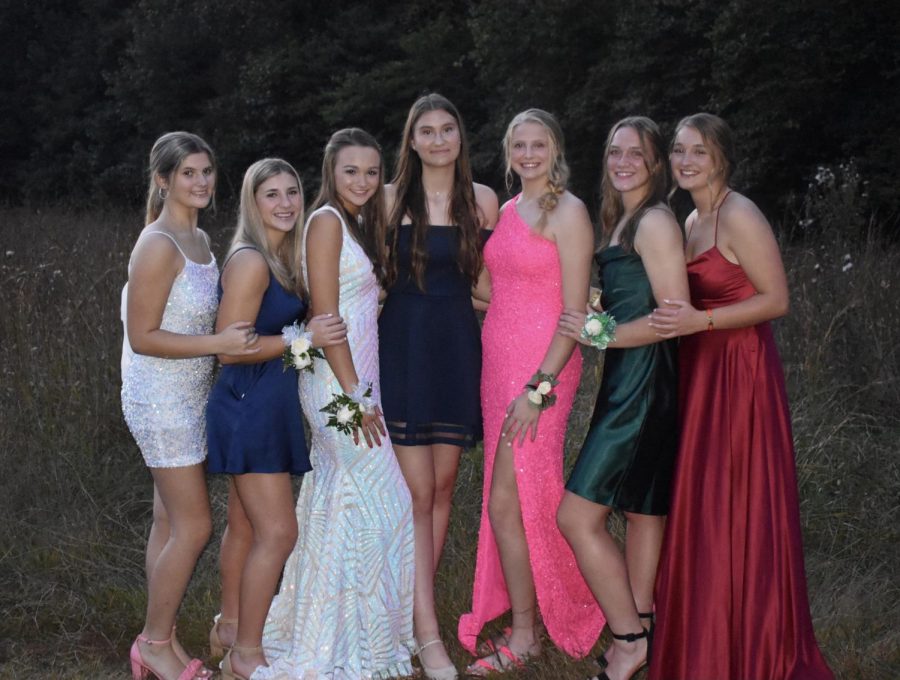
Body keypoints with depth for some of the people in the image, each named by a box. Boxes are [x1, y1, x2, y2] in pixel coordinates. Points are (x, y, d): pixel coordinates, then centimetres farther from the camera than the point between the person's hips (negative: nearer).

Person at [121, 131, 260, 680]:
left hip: (189, 397, 9)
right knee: (194, 526, -4)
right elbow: (142, 336, -19)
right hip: (162, 401, -9)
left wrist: (246, 333, 6)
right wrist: (219, 343, -25)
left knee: (171, 522, 13)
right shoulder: (158, 246, -18)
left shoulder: (199, 239, 10)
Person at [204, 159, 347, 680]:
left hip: (268, 406, 9)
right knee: (278, 532, -8)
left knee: (246, 526, 18)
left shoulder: (284, 258, 10)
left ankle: (230, 627, 32)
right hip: (249, 406, -9)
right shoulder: (250, 262, -17)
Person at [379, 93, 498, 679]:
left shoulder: (483, 201, 6)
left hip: (458, 346, 3)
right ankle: (427, 631, -3)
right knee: (417, 491, -5)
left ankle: (417, 600, 22)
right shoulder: (391, 199, 0)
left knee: (444, 484, 7)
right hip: (403, 345, -3)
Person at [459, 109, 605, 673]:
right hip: (499, 362, 8)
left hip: (543, 367, -8)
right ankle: (529, 620, 21)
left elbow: (575, 312, -14)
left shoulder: (568, 213, -9)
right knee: (515, 500, 10)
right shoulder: (508, 210, 14)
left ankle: (523, 637, 4)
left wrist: (538, 389, -19)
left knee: (505, 503, -8)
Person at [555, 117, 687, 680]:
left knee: (578, 515, -10)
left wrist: (600, 334, -13)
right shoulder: (621, 220, 18)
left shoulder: (655, 221, -11)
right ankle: (638, 630, 18)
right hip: (629, 381, 10)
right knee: (642, 511, 12)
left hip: (643, 381, -10)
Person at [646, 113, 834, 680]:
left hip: (738, 373, -9)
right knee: (699, 510, 10)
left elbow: (777, 299, -15)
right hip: (700, 373, 9)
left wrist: (700, 321, -23)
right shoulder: (691, 222, 14)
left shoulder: (738, 217, -12)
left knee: (737, 511, -3)